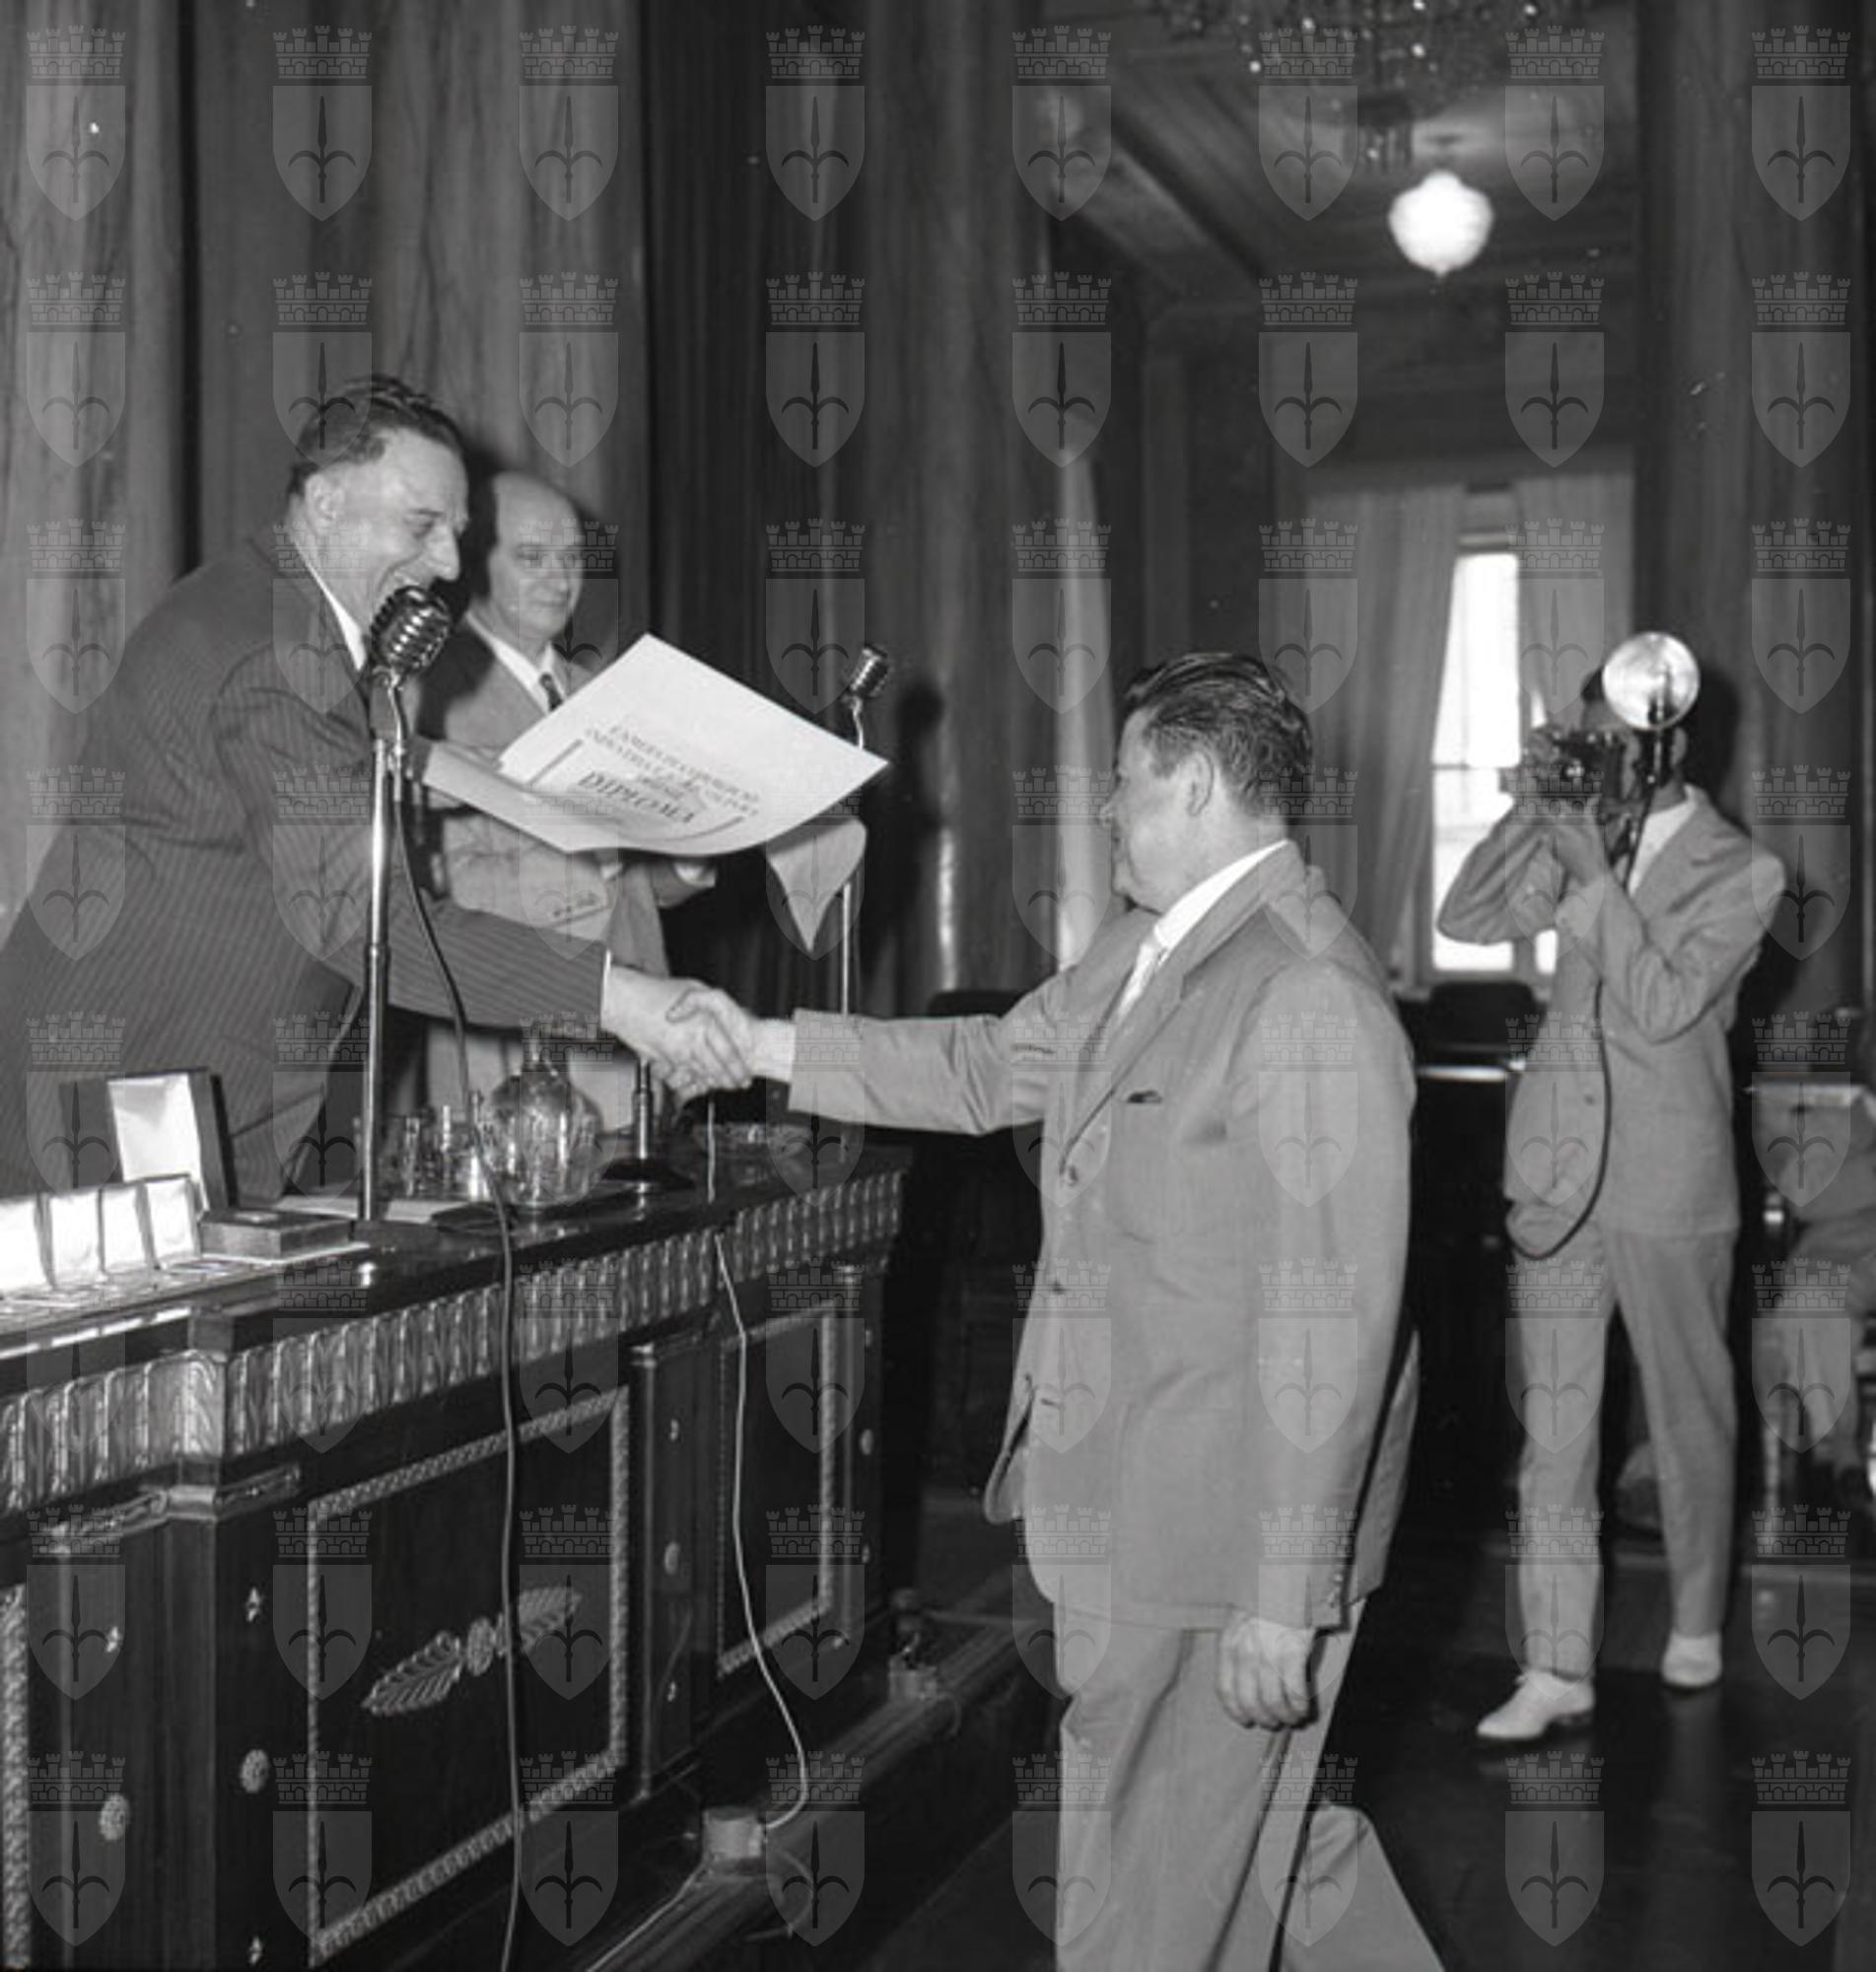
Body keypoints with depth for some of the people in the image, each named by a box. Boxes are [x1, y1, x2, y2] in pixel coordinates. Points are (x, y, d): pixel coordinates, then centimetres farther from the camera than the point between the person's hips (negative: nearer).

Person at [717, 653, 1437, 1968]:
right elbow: (990, 1068, 18)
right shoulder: (1144, 946, 8)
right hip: (1123, 1503, 8)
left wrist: (1287, 1601, -22)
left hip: (1229, 1526, -8)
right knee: (1255, 1830, 24)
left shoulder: (1312, 999, -22)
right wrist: (763, 1045, 14)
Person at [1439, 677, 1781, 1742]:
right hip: (1559, 1172, 3)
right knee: (1549, 1428, 3)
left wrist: (1596, 873, -20)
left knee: (1691, 1422, 13)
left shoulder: (1736, 869, -7)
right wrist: (1531, 813, -9)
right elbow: (1467, 922, 0)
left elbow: (1665, 1005, -17)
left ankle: (1697, 1628, 34)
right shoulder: (1575, 835, 6)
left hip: (1671, 1184, -3)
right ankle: (1558, 1669, 9)